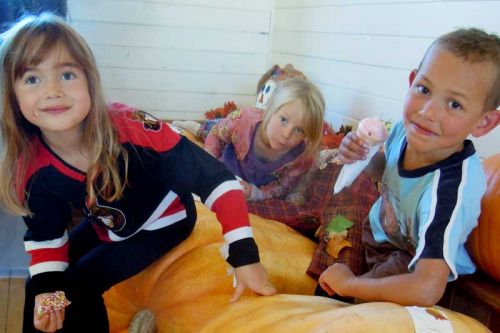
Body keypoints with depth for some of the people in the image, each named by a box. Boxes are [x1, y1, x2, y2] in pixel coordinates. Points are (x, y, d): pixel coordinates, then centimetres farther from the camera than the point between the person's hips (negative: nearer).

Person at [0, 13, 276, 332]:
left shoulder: (131, 130, -38)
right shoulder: (34, 168, -22)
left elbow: (214, 177, -35)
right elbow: (45, 235, -5)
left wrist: (245, 256, -39)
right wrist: (46, 290, -23)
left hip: (163, 222, -5)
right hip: (107, 227, 5)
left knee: (77, 285, -13)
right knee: (37, 286, 3)